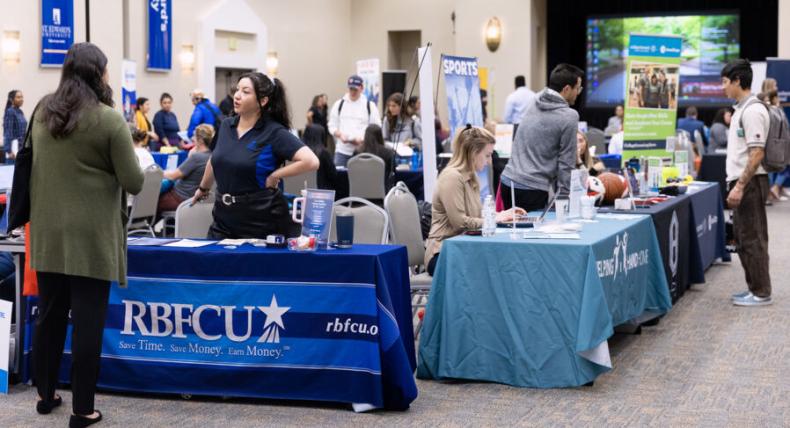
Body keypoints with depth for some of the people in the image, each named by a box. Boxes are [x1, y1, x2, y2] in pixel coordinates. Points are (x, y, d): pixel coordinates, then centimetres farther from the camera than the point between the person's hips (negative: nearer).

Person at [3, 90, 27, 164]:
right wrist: (9, 151, -19)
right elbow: (8, 132, -15)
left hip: (21, 146, 8)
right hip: (14, 146, -8)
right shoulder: (10, 112, -11)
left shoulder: (20, 112, 12)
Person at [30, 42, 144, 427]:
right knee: (87, 320, 0)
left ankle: (45, 394, 28)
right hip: (91, 235, -5)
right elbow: (134, 183, -9)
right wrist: (120, 172, 11)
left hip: (47, 232, 6)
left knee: (50, 314, 16)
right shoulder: (109, 120, -11)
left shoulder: (42, 111, 6)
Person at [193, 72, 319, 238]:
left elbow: (311, 162, -23)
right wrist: (203, 188, 39)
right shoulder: (226, 126, 7)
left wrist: (274, 176, -15)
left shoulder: (274, 132, -12)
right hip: (224, 219, 6)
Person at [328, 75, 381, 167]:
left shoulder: (370, 106, 3)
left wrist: (363, 139, -15)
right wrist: (340, 135, -10)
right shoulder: (339, 104, 9)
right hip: (342, 150, 2)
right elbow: (332, 126, 11)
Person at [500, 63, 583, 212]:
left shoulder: (534, 106, 10)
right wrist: (564, 196, -2)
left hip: (508, 181, 7)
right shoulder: (569, 117, -9)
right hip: (533, 189, -7)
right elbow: (566, 163, -8)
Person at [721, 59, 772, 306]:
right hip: (742, 183, 10)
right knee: (743, 238, 14)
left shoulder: (752, 111, -16)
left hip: (750, 183, -10)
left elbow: (757, 153, -21)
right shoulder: (742, 109, 15)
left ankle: (761, 293, 1)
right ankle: (754, 288, 21)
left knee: (752, 239, -5)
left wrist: (740, 186, -23)